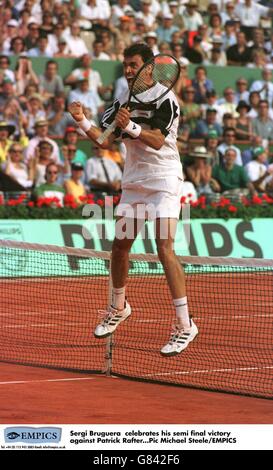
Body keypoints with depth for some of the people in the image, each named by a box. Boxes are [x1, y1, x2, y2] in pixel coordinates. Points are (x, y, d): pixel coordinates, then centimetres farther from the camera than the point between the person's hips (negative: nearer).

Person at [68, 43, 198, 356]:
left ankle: (184, 325, -14)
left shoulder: (165, 99, -10)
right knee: (119, 246, 9)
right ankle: (118, 308, 32)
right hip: (133, 183, 7)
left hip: (163, 180, -7)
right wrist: (82, 121, -10)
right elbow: (106, 141, 5)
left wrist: (131, 127, -37)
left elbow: (158, 140, -22)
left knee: (164, 248, -17)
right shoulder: (123, 103, 9)